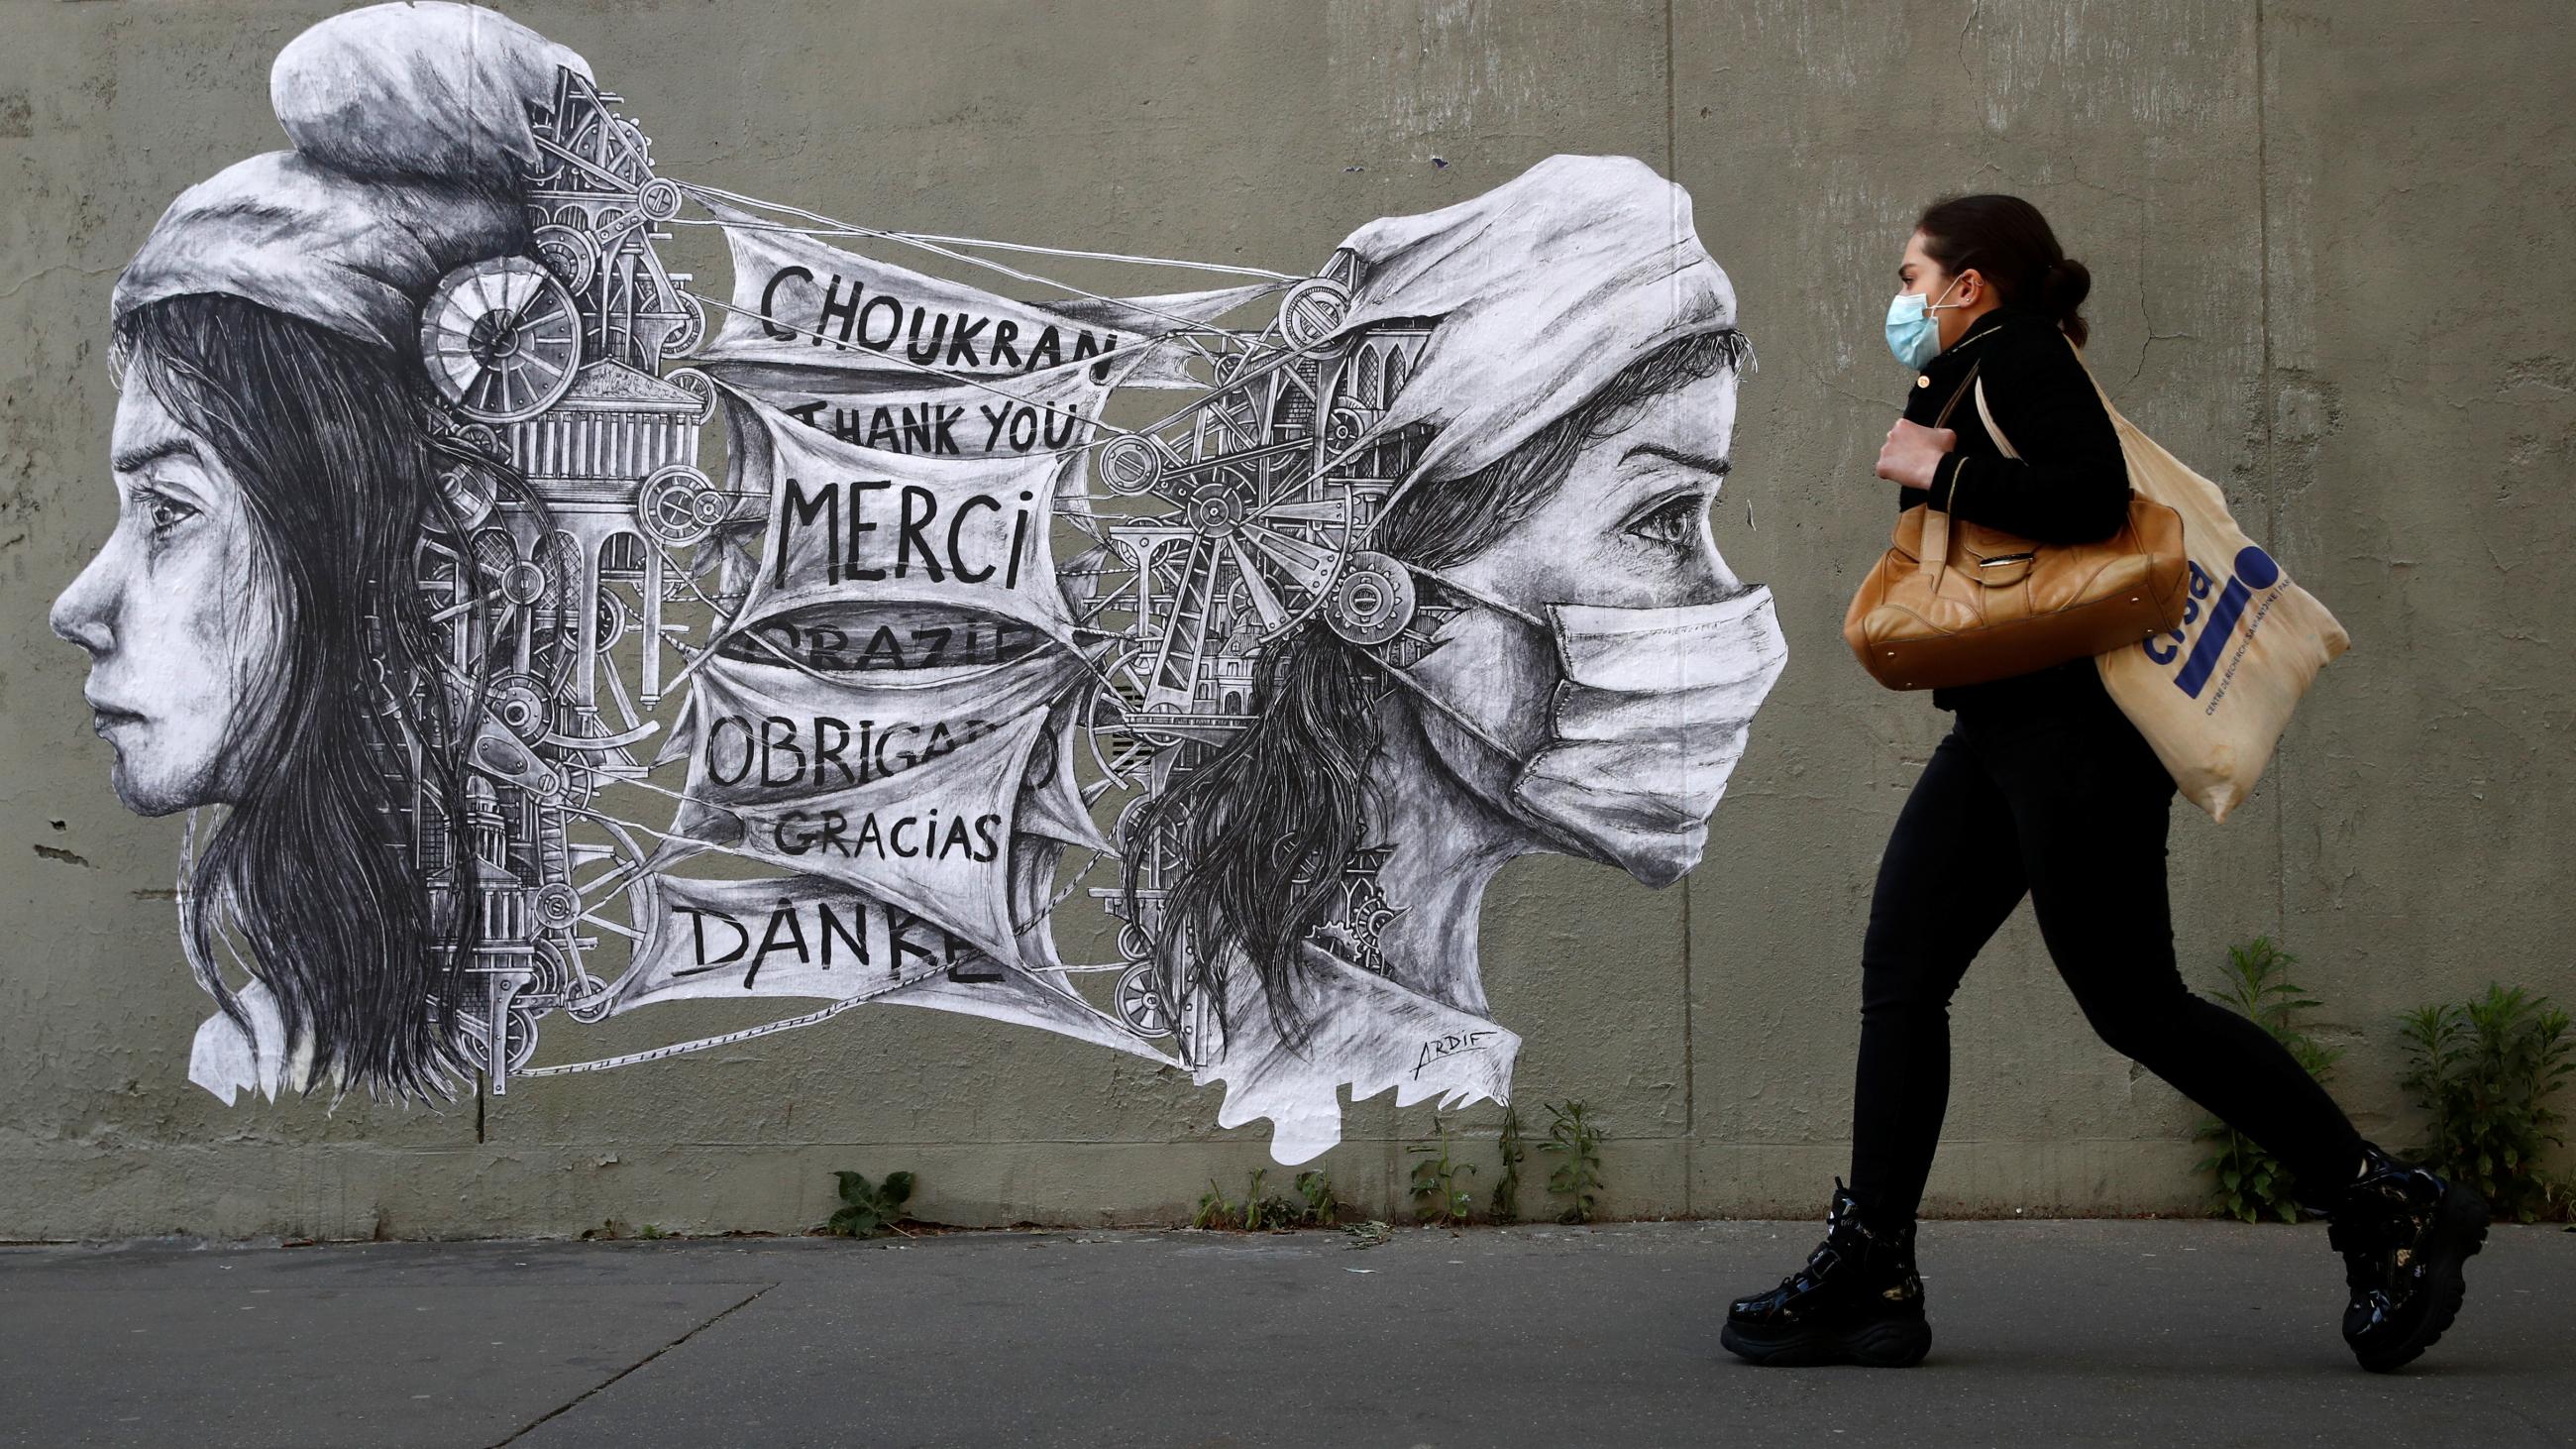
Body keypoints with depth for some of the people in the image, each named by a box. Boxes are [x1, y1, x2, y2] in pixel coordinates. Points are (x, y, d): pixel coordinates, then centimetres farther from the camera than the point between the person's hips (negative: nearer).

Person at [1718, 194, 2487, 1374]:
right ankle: (1870, 1276, 3)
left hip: (2074, 729, -10)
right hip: (2007, 726, 10)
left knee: (2133, 1004, -6)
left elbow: (2095, 495, -23)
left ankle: (2393, 1212, 6)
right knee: (1899, 968, 3)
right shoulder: (1967, 380, 21)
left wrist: (1940, 471, -15)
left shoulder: (2018, 356, -8)